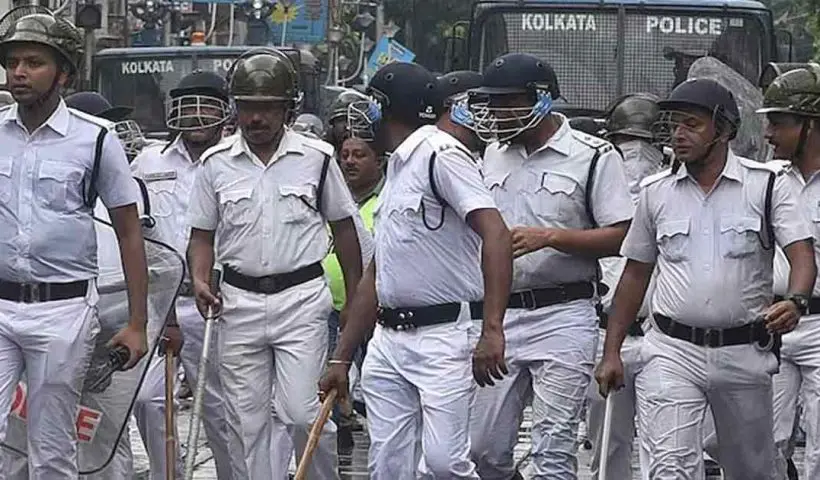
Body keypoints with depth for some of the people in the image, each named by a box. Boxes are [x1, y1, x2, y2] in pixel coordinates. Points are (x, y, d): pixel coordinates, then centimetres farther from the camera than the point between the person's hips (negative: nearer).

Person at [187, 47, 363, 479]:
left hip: (301, 297, -2)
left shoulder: (317, 158, 0)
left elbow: (343, 228, 9)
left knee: (302, 412, -11)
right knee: (246, 420, 5)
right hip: (239, 301, 2)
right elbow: (202, 233, 11)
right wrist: (200, 280, -7)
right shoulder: (217, 163, 4)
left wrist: (357, 298, 9)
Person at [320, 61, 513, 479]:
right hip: (387, 339, 9)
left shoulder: (440, 154, -10)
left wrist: (492, 330, -31)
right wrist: (341, 358, 22)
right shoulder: (396, 166, 20)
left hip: (442, 336, -9)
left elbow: (496, 236, -22)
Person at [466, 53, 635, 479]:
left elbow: (620, 236, -9)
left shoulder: (593, 156, -4)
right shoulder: (493, 155, 15)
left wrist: (548, 237, -17)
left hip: (562, 317, -6)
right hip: (499, 314, 6)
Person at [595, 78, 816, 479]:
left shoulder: (766, 183, 0)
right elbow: (635, 273, 15)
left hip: (744, 353, -1)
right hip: (672, 352, 1)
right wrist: (611, 352, 11)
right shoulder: (656, 191, 8)